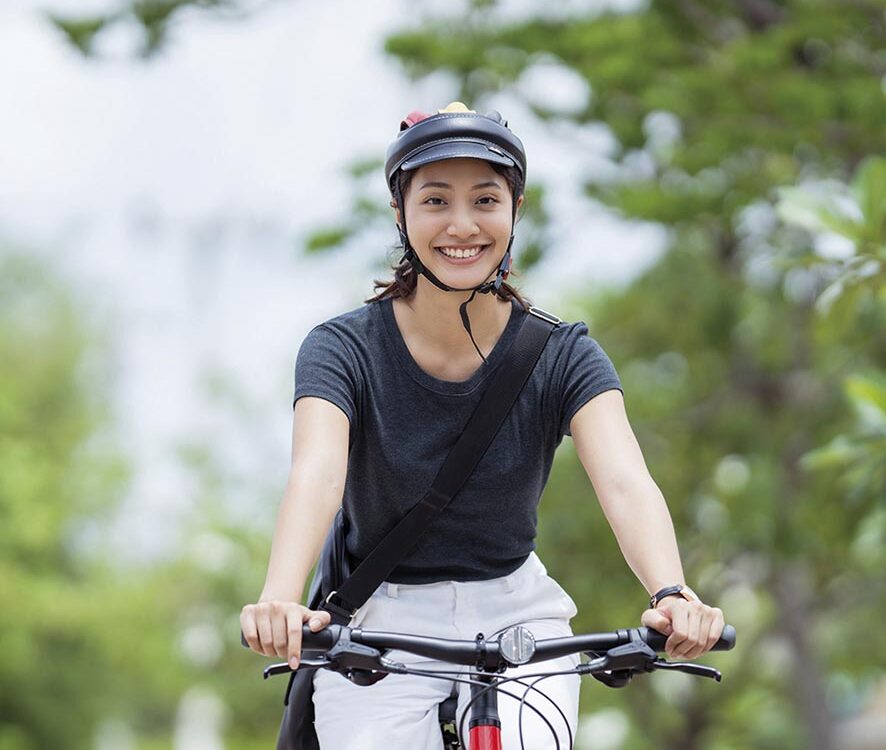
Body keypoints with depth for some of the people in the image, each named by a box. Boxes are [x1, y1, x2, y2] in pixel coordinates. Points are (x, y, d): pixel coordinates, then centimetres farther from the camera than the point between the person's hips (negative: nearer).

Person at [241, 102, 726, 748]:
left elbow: (625, 482, -23)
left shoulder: (563, 355, -7)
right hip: (379, 629, 0)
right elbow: (316, 473, -29)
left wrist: (673, 594, -44)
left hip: (519, 625, 1)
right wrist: (279, 598, -49)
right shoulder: (342, 349, -10)